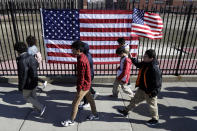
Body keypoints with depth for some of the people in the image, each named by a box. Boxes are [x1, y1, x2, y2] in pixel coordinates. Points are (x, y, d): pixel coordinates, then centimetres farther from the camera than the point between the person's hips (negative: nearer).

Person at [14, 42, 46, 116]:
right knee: (33, 95, 25)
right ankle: (37, 107, 42)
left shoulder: (21, 61, -30)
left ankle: (41, 107, 10)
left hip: (28, 84, -7)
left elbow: (22, 76, -27)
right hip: (34, 81, 7)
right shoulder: (31, 57, -6)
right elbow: (36, 65, 14)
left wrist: (20, 87, -14)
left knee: (26, 97, 16)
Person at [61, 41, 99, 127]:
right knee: (90, 99, 23)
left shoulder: (81, 61, -27)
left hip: (84, 85, -10)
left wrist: (79, 89, -18)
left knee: (75, 103, 3)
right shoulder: (83, 56, 3)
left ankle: (71, 121, 20)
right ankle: (95, 115, 40)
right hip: (87, 84, 10)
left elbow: (81, 76, -25)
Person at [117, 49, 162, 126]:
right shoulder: (145, 63, -6)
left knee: (152, 105, 15)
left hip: (150, 92, -8)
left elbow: (157, 83, -27)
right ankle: (126, 111, 39)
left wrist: (153, 93, -22)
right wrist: (132, 58, 4)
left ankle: (155, 119, 40)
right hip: (142, 89, 8)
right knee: (134, 100, 21)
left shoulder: (155, 69, -31)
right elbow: (138, 65, 16)